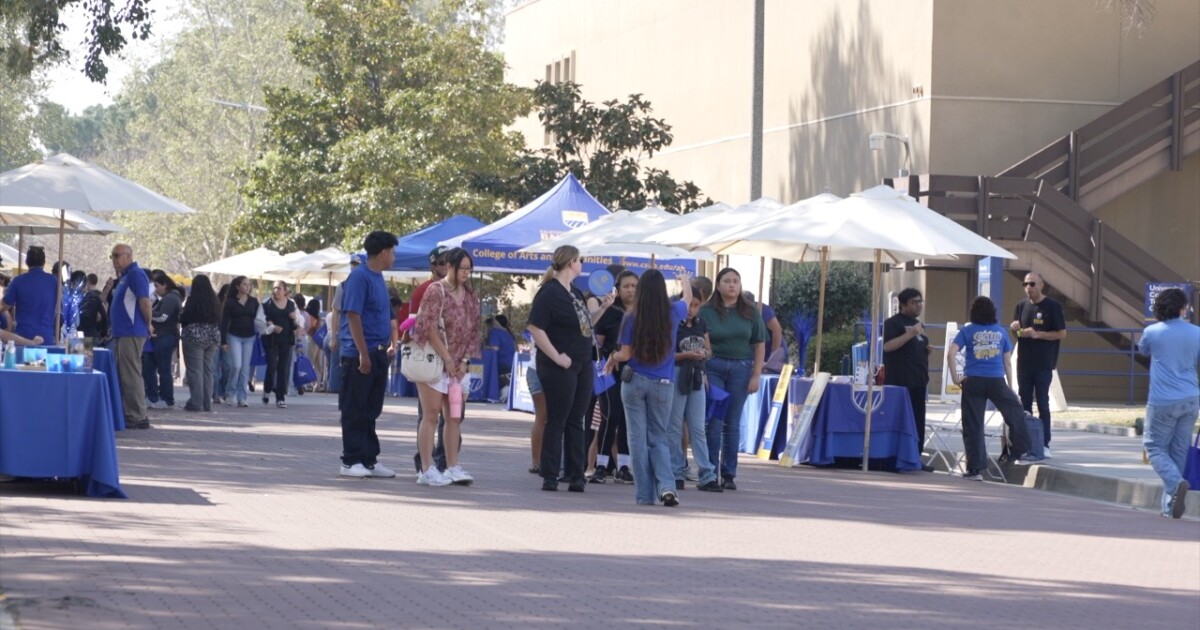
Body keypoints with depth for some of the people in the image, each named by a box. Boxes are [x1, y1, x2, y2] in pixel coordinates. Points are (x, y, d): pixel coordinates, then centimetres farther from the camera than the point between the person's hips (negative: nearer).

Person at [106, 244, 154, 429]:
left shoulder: (136, 275, -11)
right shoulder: (124, 277, 19)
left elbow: (145, 301, -19)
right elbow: (108, 301, 23)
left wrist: (148, 324, -10)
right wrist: (108, 289, 5)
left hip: (131, 333, -10)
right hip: (122, 333, 10)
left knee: (131, 374, -9)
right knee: (123, 375, 13)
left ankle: (138, 417, -8)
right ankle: (129, 414, 18)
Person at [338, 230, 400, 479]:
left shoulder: (378, 278, 15)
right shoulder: (360, 276, -12)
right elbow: (353, 316, -17)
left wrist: (387, 346, 19)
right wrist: (363, 353, -20)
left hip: (377, 354, 9)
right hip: (359, 354, -9)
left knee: (371, 411, 12)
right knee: (355, 410, -3)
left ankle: (369, 460, 16)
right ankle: (351, 461, 1)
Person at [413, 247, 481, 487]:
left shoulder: (470, 296, 11)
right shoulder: (435, 291, -8)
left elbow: (474, 330, 11)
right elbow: (430, 327, -14)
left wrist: (465, 360, -1)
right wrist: (447, 359, -14)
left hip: (459, 366, 6)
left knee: (454, 417, 6)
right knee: (431, 415, -4)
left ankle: (452, 467, 10)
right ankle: (427, 469, -3)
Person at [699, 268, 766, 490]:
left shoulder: (750, 313, 6)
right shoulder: (706, 311, 0)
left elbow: (759, 344, 8)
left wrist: (756, 375, 1)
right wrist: (699, 371, -9)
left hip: (741, 368, 2)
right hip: (713, 367, -2)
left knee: (733, 423, 6)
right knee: (714, 421, -4)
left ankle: (729, 474, 12)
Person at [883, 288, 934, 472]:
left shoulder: (919, 324, 21)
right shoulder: (893, 323, -4)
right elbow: (887, 346, -18)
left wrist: (927, 350, 10)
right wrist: (910, 333, -23)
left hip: (918, 381, 8)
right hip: (899, 382, -8)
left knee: (918, 420, 6)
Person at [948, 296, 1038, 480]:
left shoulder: (967, 331, 5)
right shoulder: (1001, 332, 11)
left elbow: (951, 354, -8)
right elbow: (1008, 362, 12)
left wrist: (955, 378, -1)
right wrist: (1011, 387, 17)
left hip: (973, 382, -1)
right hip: (997, 382, 1)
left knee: (973, 426, 3)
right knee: (1015, 412, 22)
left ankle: (975, 469, 2)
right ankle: (1022, 453, 20)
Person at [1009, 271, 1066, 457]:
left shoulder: (1052, 307, -6)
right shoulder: (1022, 306, 10)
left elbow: (1062, 334, -7)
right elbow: (1014, 330, 19)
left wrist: (1038, 334, -17)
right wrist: (1014, 327, -5)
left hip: (1043, 365, -5)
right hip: (1024, 363, 5)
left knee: (1042, 404, -4)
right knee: (1024, 405, 7)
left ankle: (1044, 444, -1)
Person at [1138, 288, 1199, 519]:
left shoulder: (1152, 332, -3)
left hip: (1163, 402, -3)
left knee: (1154, 446, 7)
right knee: (1179, 452, 10)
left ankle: (1176, 482, -21)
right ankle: (1170, 506, 11)